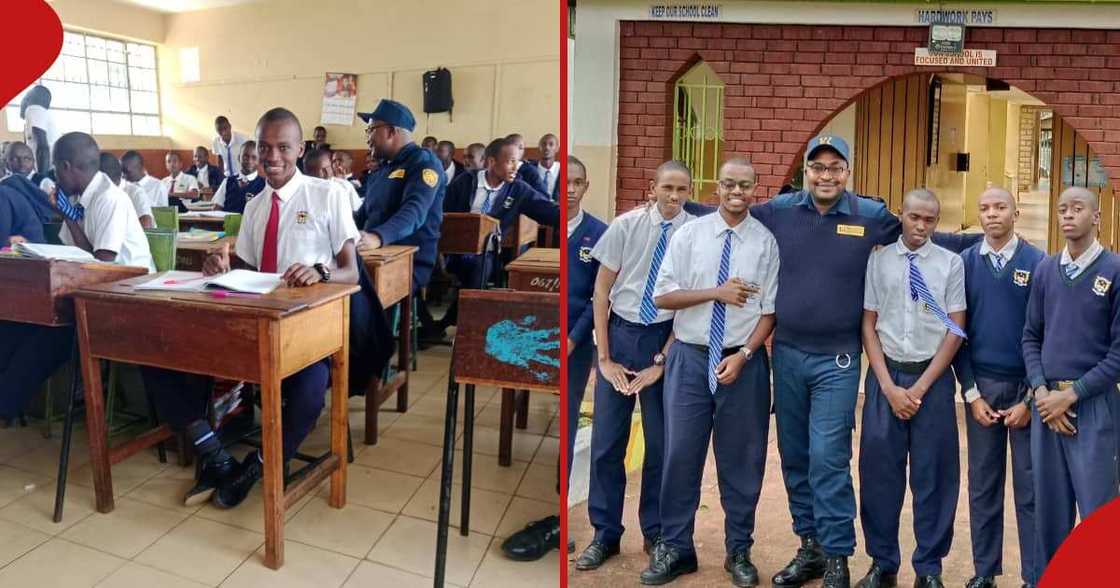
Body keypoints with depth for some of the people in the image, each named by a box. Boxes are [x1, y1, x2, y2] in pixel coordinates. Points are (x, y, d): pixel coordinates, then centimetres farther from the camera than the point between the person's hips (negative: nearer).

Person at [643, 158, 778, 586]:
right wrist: (716, 293, -13)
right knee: (681, 454, 5)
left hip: (744, 360, 0)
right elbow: (662, 297, -2)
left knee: (742, 459, 10)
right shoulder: (688, 234, 1)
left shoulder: (766, 242, 0)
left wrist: (742, 356, -12)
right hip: (690, 357, 0)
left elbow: (770, 311, -1)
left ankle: (739, 551, 28)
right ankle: (675, 548, 21)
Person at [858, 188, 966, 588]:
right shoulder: (878, 261, 2)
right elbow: (868, 326, 2)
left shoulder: (951, 264, 1)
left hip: (934, 377, 0)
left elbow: (955, 331, 0)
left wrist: (920, 387, -6)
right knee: (879, 470, 6)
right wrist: (889, 386, -6)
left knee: (933, 474, 6)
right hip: (885, 374, 1)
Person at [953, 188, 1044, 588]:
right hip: (982, 385, 2)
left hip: (1028, 388, -1)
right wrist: (971, 392, -1)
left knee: (1030, 486, 6)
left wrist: (1031, 399, -6)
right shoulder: (965, 263, 2)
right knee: (982, 483, 9)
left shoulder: (1037, 263, -3)